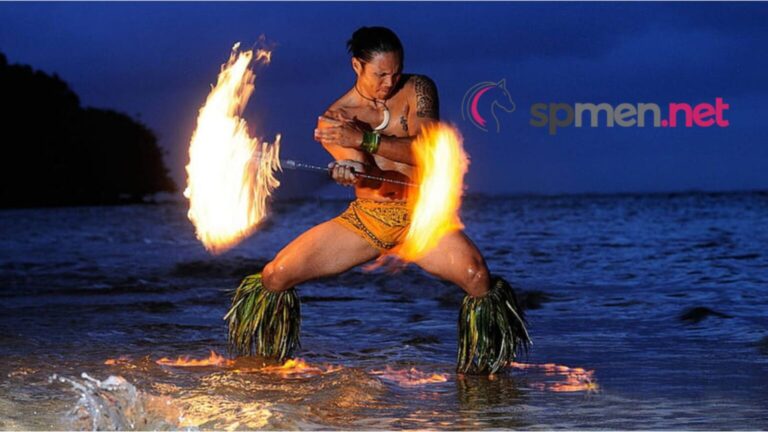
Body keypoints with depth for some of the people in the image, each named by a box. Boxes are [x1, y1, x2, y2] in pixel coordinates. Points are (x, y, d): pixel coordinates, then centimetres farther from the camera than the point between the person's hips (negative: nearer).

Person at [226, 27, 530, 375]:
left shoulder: (418, 90, 0)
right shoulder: (335, 117, 2)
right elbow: (364, 170, -16)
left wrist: (363, 139, -29)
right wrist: (350, 169, -43)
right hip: (365, 216, 2)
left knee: (476, 275, -33)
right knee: (274, 277, -7)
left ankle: (484, 369, -12)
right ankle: (264, 362, 20)